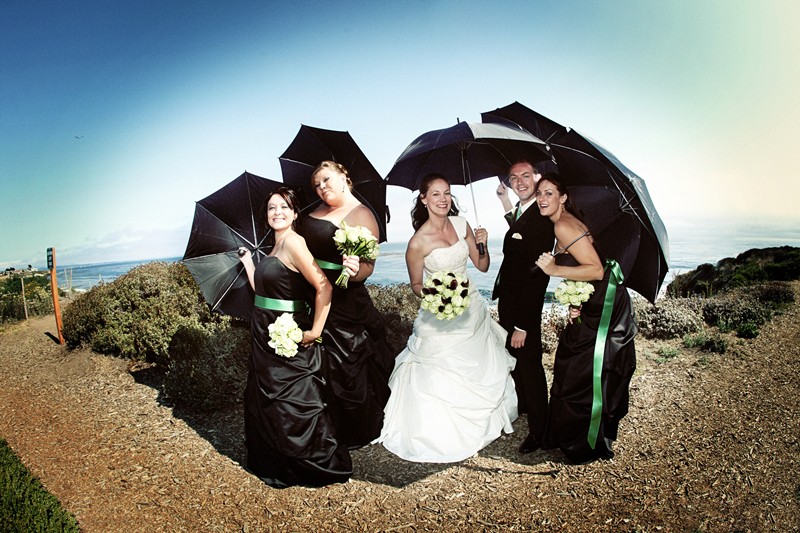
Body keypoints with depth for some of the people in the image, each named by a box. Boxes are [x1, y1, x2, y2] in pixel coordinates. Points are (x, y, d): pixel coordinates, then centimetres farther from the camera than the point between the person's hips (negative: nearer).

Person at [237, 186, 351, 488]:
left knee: (293, 405, 1)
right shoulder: (273, 248, 11)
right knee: (264, 401, 19)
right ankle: (272, 462, 39)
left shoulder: (293, 242, -17)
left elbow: (323, 287, -23)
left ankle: (321, 465, 20)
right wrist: (247, 260, 17)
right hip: (266, 337, 9)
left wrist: (315, 331, -20)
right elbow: (260, 288, 11)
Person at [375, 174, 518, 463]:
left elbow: (482, 266, 3)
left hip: (472, 311, 6)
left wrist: (483, 245, -15)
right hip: (440, 318, -5)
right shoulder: (418, 243, -19)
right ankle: (442, 437, 31)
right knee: (442, 379, 5)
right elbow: (416, 285, -6)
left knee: (483, 372, 19)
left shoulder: (460, 224, -3)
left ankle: (481, 424, 44)